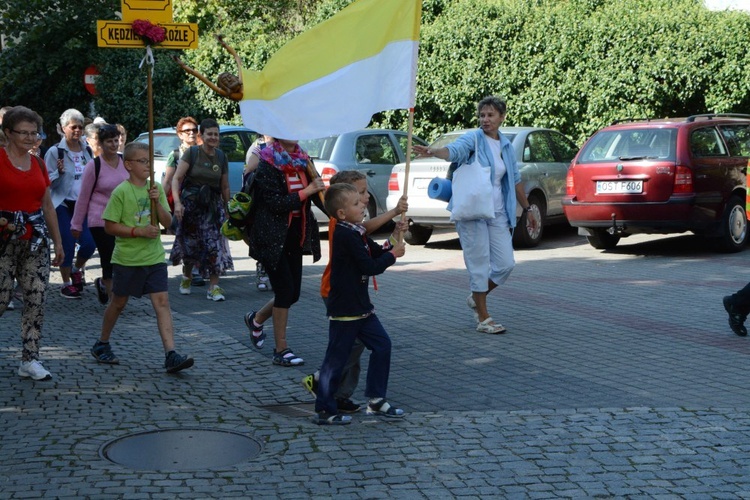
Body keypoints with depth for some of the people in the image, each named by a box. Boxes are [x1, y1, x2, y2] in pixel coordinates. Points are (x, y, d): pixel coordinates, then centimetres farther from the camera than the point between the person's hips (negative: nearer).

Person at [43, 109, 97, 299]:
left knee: (89, 243, -6)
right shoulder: (55, 152, -6)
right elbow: (47, 182, -6)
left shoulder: (88, 151, 8)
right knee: (67, 245, -4)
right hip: (63, 205, -4)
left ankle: (76, 269, 25)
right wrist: (59, 173, -23)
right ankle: (66, 283, 12)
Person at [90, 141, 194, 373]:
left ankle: (171, 355, -13)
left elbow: (168, 222, 3)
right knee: (119, 302, 12)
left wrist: (158, 202, -13)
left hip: (154, 257, 4)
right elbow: (110, 225, -12)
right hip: (127, 258, -3)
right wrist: (139, 231, -19)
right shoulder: (121, 192, -9)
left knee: (162, 302, -7)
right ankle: (102, 344, 33)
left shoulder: (156, 188, 6)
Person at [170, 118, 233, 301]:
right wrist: (177, 202, -23)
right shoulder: (192, 153, -5)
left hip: (213, 204, 2)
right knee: (190, 243, 10)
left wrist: (228, 210, 10)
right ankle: (186, 277, 36)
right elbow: (177, 178, -11)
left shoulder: (221, 157, 7)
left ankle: (214, 287, -5)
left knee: (215, 244, -9)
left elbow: (225, 187, 12)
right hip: (191, 202, -2)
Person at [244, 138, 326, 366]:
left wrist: (320, 187, -11)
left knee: (292, 293, 9)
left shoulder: (303, 160, 7)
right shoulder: (268, 165, -11)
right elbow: (275, 203, -19)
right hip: (273, 236, -6)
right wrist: (306, 192, -23)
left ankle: (256, 318, 36)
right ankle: (281, 350, 4)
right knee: (285, 290, -7)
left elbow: (317, 194, 10)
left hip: (295, 236, 6)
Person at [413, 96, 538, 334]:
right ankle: (483, 319, 7)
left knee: (506, 264, 5)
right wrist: (433, 151, -49)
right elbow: (454, 150, -28)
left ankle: (476, 298, 28)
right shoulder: (473, 139, -7)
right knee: (480, 265, -2)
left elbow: (515, 180, 22)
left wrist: (527, 209, 26)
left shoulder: (506, 146, 12)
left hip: (498, 214, 6)